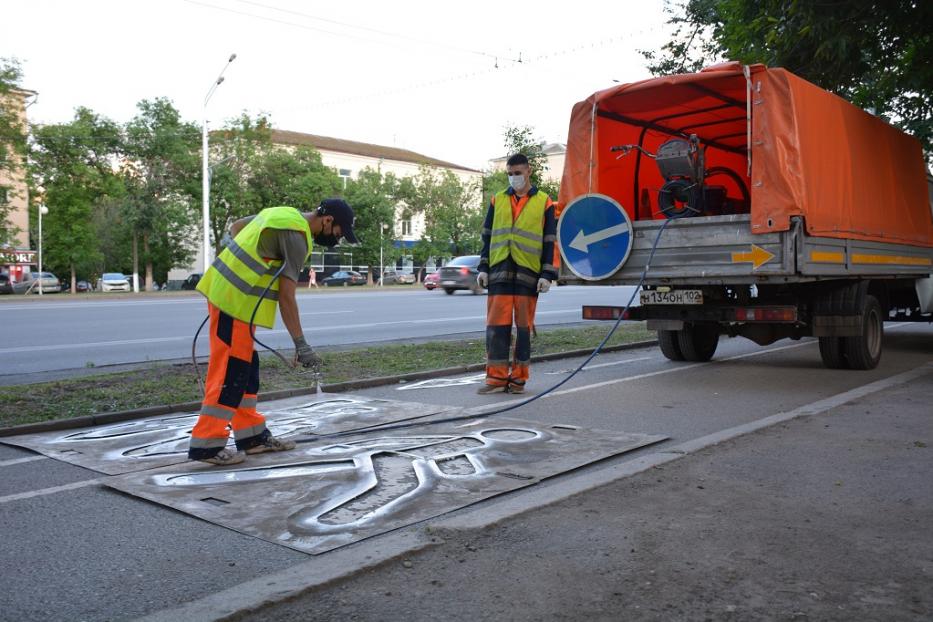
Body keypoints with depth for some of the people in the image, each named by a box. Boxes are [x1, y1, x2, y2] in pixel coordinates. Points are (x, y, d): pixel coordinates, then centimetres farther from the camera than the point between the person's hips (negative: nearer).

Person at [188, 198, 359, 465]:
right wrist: (301, 344, -15)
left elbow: (236, 226, 25)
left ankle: (252, 436, 20)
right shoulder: (296, 236, -15)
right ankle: (207, 444, -1)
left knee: (246, 368, 13)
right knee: (230, 372, -6)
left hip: (223, 288, 10)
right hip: (235, 299, -10)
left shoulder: (285, 213, 14)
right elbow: (286, 295, -18)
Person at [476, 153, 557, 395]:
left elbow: (549, 242, 4)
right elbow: (487, 236, 15)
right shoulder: (497, 200, 13)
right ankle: (497, 377, 3)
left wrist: (547, 274, -3)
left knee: (524, 325, 2)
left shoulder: (544, 202, 5)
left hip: (529, 272, -2)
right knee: (496, 324, -2)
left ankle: (518, 377, 11)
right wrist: (483, 268, 7)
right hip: (500, 270, 2)